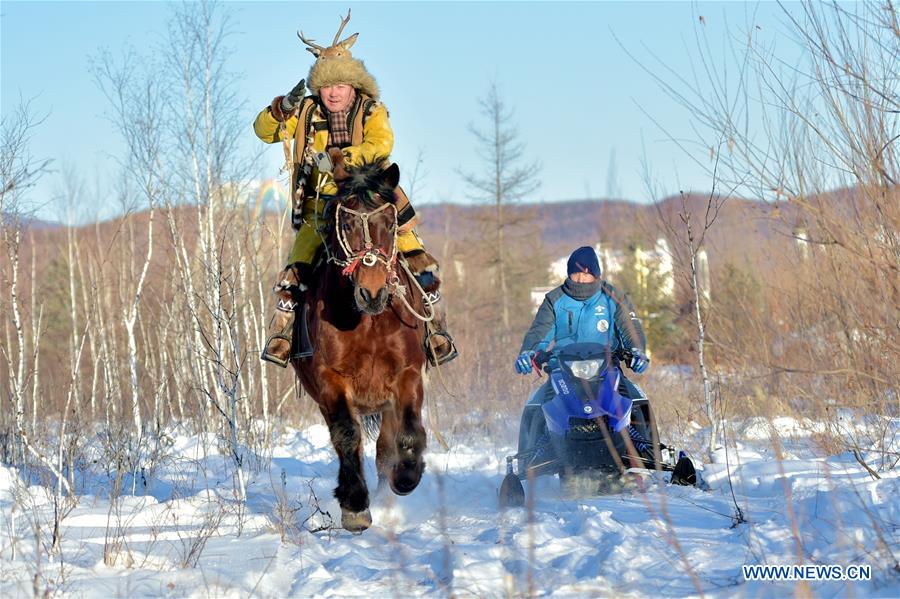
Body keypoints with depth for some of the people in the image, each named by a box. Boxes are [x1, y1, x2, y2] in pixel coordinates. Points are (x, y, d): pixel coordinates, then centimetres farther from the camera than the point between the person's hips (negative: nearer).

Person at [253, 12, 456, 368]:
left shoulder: (372, 112, -4)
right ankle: (280, 335, -6)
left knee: (420, 264, -9)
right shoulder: (307, 112, 4)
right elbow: (265, 131, 4)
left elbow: (381, 145, -23)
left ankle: (436, 331, 4)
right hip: (322, 208, 0)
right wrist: (284, 108, -17)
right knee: (296, 271, -18)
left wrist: (338, 159, -35)